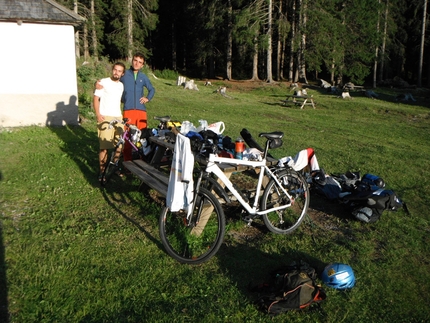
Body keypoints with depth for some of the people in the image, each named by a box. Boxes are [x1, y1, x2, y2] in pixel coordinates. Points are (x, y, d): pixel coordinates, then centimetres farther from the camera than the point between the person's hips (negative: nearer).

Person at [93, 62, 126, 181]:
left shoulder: (121, 85, 16)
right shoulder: (103, 82, -2)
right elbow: (96, 98, -4)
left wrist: (123, 115, 18)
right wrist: (98, 114, -16)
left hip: (118, 117, 6)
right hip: (105, 117, -6)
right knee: (104, 146, -7)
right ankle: (102, 171, 2)